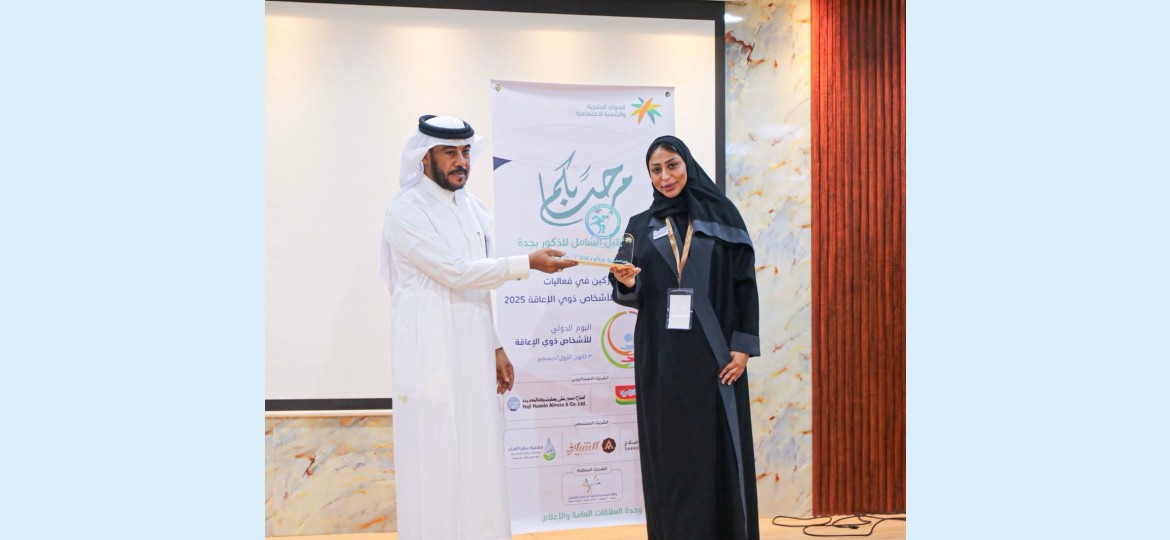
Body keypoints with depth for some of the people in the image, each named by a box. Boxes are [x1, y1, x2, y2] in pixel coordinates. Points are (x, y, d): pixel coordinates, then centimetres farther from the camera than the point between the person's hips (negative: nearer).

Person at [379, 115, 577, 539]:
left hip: (474, 353, 7)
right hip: (432, 356, -6)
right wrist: (528, 263, -16)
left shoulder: (472, 207, 12)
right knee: (436, 459, -2)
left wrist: (496, 347, 14)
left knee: (478, 454, 9)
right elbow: (456, 272, -16)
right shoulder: (407, 211, -9)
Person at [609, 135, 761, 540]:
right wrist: (626, 284, -17)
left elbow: (745, 282, 1)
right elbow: (635, 298, 6)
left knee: (718, 450, -1)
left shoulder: (721, 218, 4)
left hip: (714, 355, -2)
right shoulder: (640, 227, 9)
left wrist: (743, 346, -7)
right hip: (660, 358, 2)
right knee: (668, 453, 3)